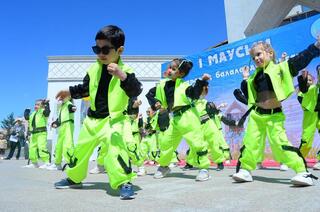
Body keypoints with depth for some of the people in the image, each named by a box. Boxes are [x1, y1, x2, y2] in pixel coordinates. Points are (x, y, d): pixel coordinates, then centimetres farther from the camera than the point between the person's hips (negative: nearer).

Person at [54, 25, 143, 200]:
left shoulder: (125, 71, -13)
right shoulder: (93, 69, 2)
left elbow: (136, 91, -29)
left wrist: (122, 76, -42)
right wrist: (70, 92, 9)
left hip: (113, 119, -6)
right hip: (92, 118, 6)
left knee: (115, 146, -28)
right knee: (81, 148, 17)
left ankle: (124, 182, -13)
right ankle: (73, 178, 40)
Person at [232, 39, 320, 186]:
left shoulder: (280, 68, 0)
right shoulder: (255, 76, 14)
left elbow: (301, 60, -9)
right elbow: (247, 94, 22)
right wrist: (245, 80, 12)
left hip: (274, 115, -5)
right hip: (256, 114, 5)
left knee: (280, 143, -13)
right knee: (249, 142, 6)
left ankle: (302, 171, -2)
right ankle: (245, 169, 18)